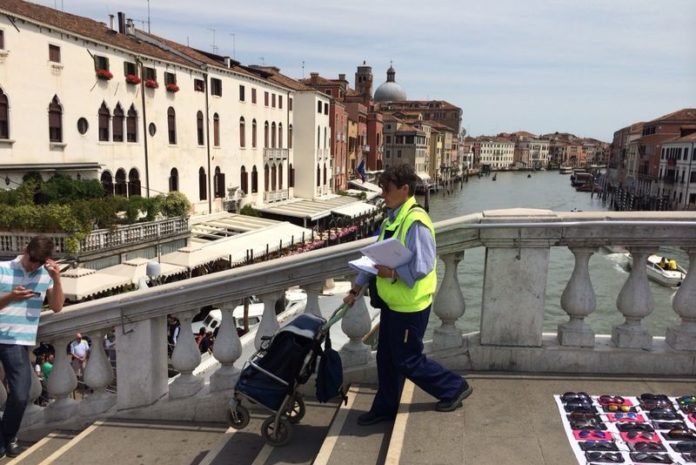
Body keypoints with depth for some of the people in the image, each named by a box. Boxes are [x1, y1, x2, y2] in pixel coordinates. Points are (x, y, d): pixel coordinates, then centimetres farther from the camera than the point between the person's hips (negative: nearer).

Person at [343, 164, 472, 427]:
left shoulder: (416, 222, -21)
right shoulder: (391, 220, 8)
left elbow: (422, 267, -26)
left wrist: (392, 273, -33)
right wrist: (357, 288, 10)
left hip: (409, 306, -9)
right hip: (391, 303, 9)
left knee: (408, 361, 5)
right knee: (386, 358, 17)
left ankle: (455, 387, 25)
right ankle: (385, 408, 33)